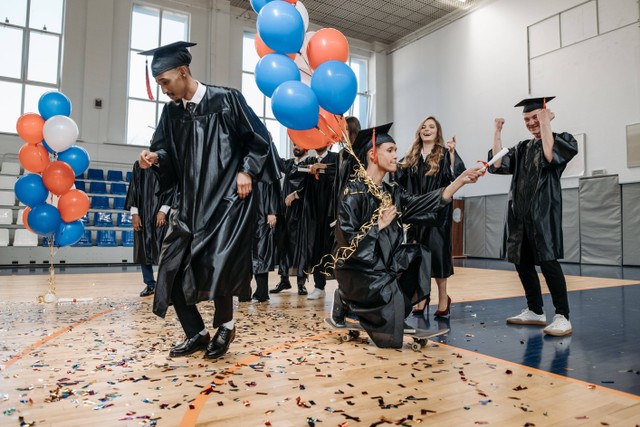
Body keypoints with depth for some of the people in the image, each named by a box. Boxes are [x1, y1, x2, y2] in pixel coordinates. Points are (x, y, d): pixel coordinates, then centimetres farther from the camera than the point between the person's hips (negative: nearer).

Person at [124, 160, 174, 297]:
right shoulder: (139, 165, 10)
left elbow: (172, 188, -3)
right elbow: (133, 188, 7)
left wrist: (163, 211, -13)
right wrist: (134, 213, -3)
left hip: (161, 214, -3)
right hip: (143, 214, 3)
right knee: (143, 249, 5)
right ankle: (150, 284, 15)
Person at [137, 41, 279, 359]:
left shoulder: (226, 100, -3)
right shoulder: (171, 112, 11)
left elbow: (259, 139, 0)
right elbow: (167, 151, 13)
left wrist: (246, 171, -9)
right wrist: (155, 158, -8)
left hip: (227, 199, -6)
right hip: (189, 202, 6)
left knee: (215, 265, -17)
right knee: (172, 270, 2)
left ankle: (224, 325, 13)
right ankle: (196, 334, 21)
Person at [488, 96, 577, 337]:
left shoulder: (563, 140, 3)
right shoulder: (522, 148, 18)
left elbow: (551, 157, -19)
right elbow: (498, 165, 5)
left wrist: (545, 124, -15)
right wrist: (497, 133, 3)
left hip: (544, 213, -6)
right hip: (520, 213, 6)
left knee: (547, 262, -12)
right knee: (522, 263, 8)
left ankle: (563, 317, -5)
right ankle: (535, 311, 20)